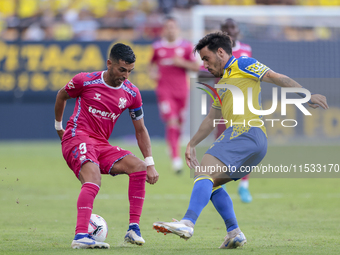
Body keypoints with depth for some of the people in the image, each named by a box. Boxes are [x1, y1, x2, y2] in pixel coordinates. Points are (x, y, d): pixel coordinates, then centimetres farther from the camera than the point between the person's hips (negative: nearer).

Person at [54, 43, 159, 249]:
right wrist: (58, 126, 22)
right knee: (93, 178, -32)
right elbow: (62, 96, 13)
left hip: (102, 145, 6)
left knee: (139, 167, -13)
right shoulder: (85, 81, -8)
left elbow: (141, 130, 10)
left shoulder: (131, 93, 3)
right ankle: (81, 236, -45)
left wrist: (150, 164, 2)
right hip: (77, 138, -6)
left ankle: (134, 229, -12)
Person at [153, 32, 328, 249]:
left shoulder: (242, 65, 5)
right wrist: (191, 145, 40)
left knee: (204, 172, -20)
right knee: (211, 182, 14)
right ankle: (234, 233, 5)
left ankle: (188, 223, -36)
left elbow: (278, 78, -2)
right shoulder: (222, 83, 30)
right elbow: (211, 119, 39)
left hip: (247, 131, -10)